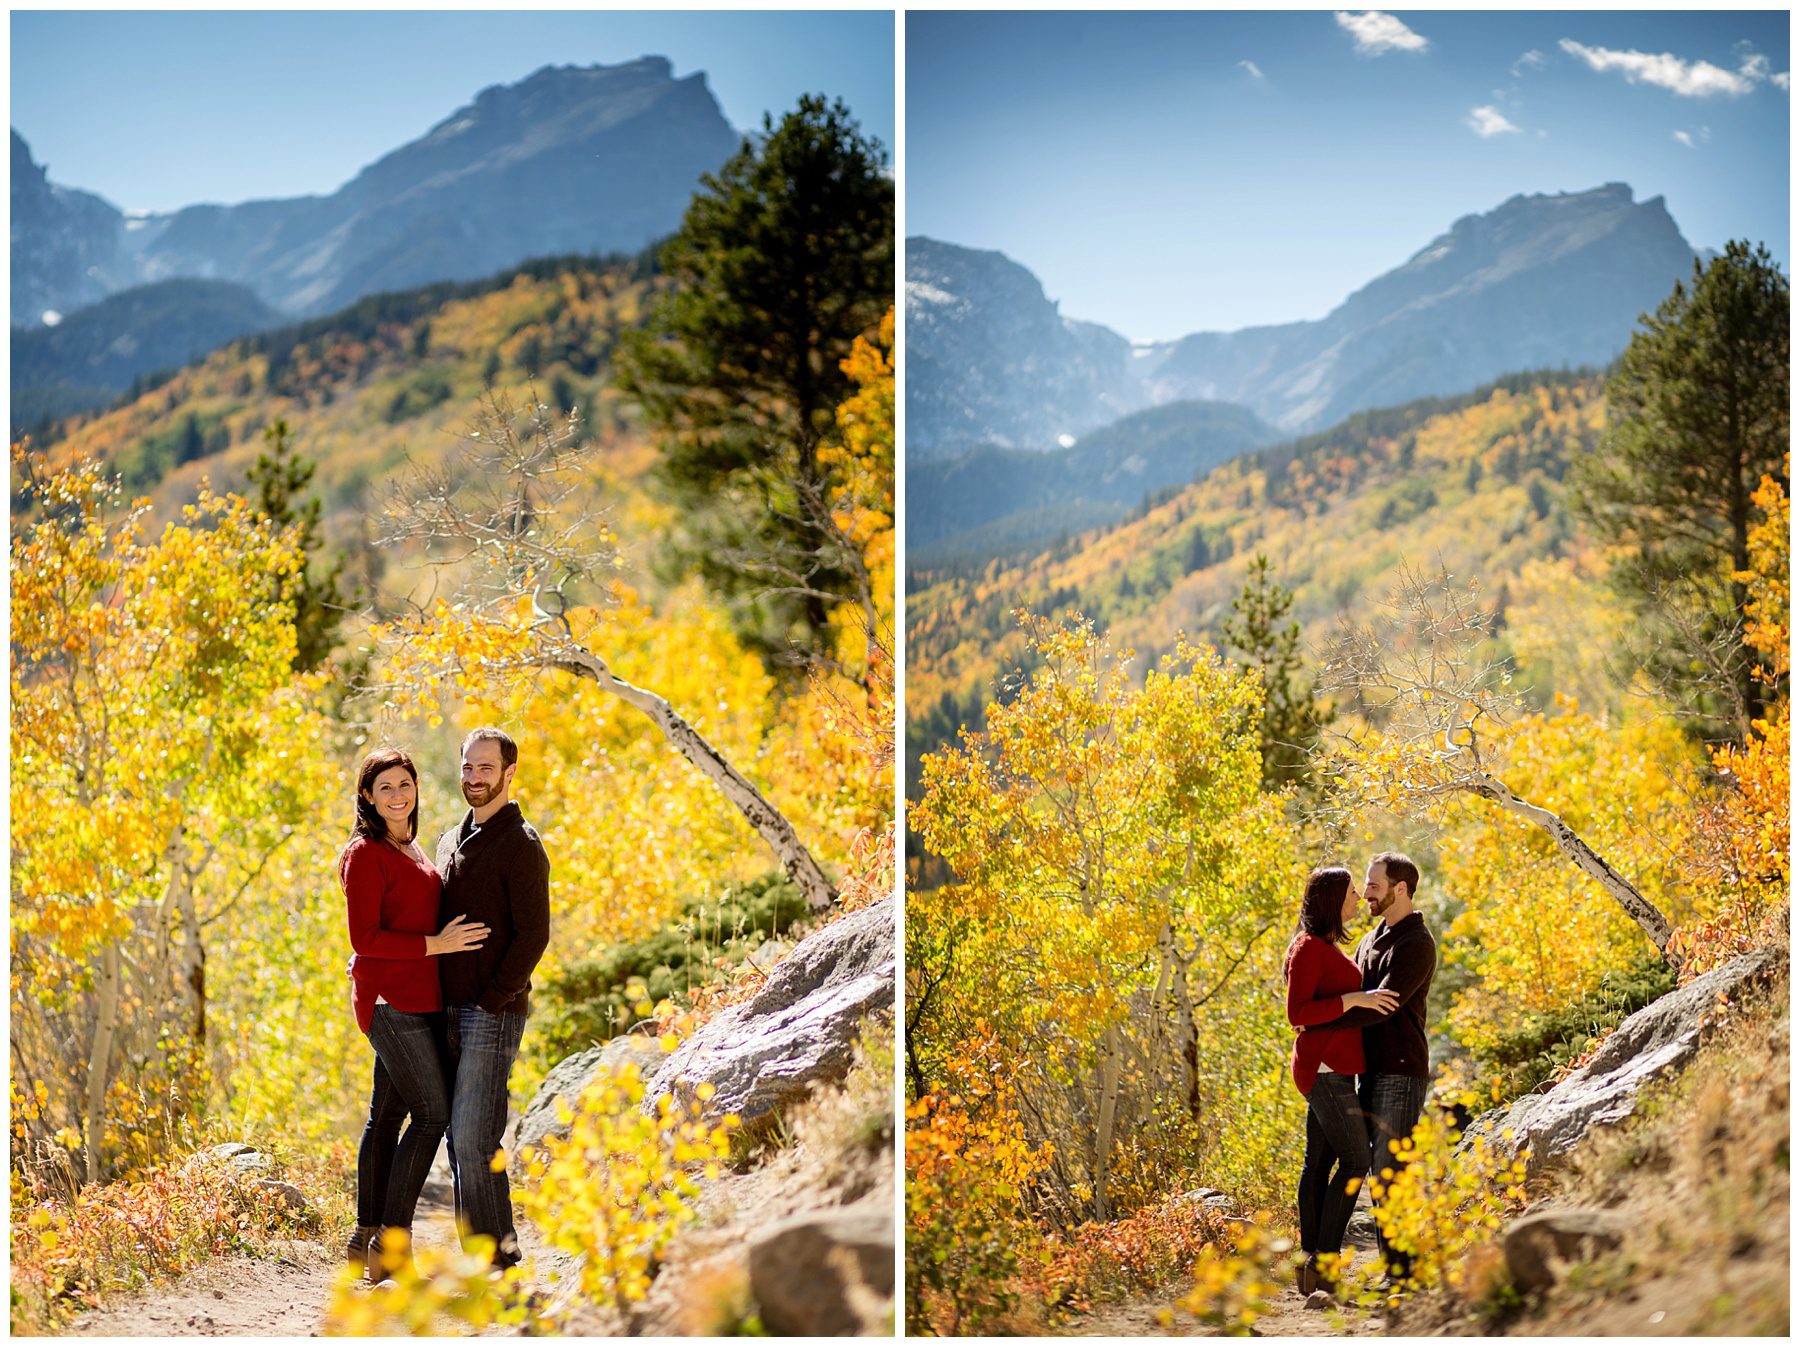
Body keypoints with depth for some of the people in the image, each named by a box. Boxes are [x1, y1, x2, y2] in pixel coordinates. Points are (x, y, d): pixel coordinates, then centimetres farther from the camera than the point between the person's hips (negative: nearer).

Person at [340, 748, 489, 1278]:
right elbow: (365, 938, -16)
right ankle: (392, 1239, -6)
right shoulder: (366, 853, -11)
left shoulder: (412, 850, 17)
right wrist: (437, 944, -18)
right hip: (390, 999, -9)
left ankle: (367, 1238, 15)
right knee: (432, 1112, -10)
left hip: (418, 1000, 9)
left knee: (387, 1115, 10)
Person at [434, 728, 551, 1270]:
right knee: (461, 1141, 8)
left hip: (493, 1014, -8)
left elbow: (533, 934, -13)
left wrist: (493, 1000, -16)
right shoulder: (451, 841, 18)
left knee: (473, 1137, -12)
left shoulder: (520, 845, -7)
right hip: (450, 1012, 8)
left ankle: (496, 1256, -5)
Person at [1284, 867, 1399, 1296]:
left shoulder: (1327, 947, 18)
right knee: (1355, 1162, -11)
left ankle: (1311, 1263, 8)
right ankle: (1324, 1263, -11)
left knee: (1320, 1162, 7)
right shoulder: (1308, 947, -13)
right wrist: (1355, 999, -23)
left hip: (1333, 1068, 10)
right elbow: (1297, 1014, -19)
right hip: (1326, 1067, -10)